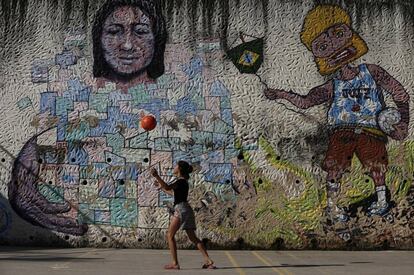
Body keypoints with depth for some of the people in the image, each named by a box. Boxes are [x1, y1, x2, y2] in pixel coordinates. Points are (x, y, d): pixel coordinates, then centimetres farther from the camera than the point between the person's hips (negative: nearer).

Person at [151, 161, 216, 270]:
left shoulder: (181, 181, -10)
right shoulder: (183, 181, 19)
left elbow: (168, 187, -26)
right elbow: (173, 193, 31)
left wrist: (157, 176, -32)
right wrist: (161, 187, 36)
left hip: (181, 209, -10)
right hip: (186, 210, 10)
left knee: (170, 235, -3)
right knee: (193, 238, 9)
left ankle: (175, 263, -4)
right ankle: (209, 261, 5)